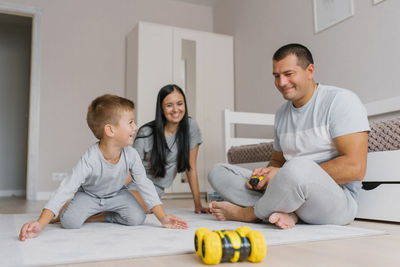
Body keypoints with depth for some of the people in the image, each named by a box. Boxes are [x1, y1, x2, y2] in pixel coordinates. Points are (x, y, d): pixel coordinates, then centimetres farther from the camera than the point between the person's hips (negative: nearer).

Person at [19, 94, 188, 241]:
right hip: (89, 194, -3)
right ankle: (89, 212, 9)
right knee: (70, 222, -26)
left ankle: (103, 216, 7)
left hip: (117, 194, 3)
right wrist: (40, 224, -48)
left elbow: (145, 185, -17)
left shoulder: (131, 155, -24)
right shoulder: (90, 160, -37)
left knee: (138, 218, -18)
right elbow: (66, 190, -39)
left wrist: (163, 218, -22)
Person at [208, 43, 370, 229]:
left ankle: (247, 213, -10)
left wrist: (286, 174, -19)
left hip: (338, 200, -6)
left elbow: (355, 167, -19)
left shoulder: (340, 100, -8)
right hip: (293, 191, 7)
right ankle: (284, 212, -19)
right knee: (218, 172, 0)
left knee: (298, 168, -40)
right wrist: (265, 174, -3)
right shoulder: (281, 114, 14)